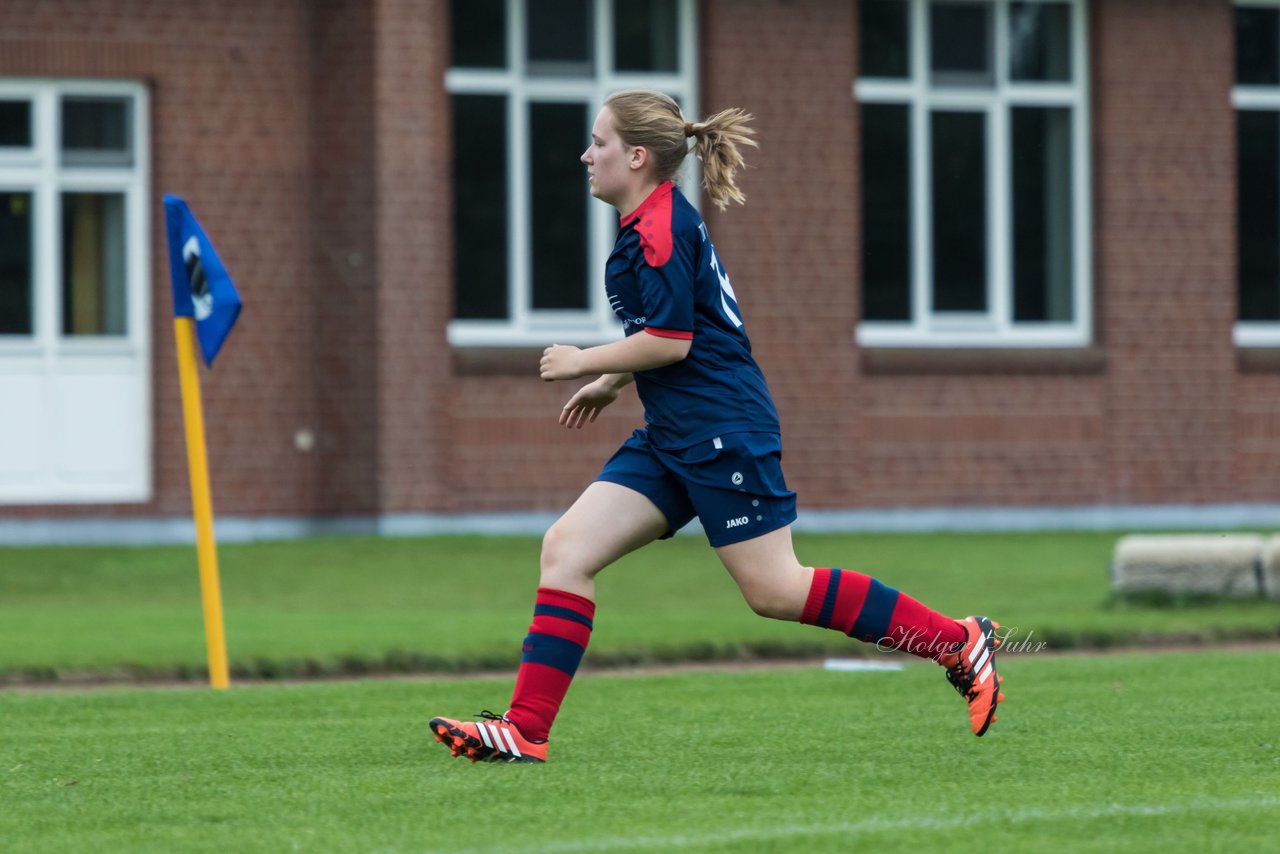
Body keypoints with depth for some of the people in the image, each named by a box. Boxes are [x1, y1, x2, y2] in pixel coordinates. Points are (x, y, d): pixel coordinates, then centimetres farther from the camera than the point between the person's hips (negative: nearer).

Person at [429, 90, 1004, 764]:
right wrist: (612, 383, 26)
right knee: (566, 549, 0)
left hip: (721, 431, -10)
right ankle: (524, 730, -4)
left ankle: (958, 642, 2)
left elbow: (670, 340, -20)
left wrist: (584, 363, -9)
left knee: (773, 590, -7)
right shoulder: (654, 222, 16)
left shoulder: (659, 228, -15)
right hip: (673, 437, 10)